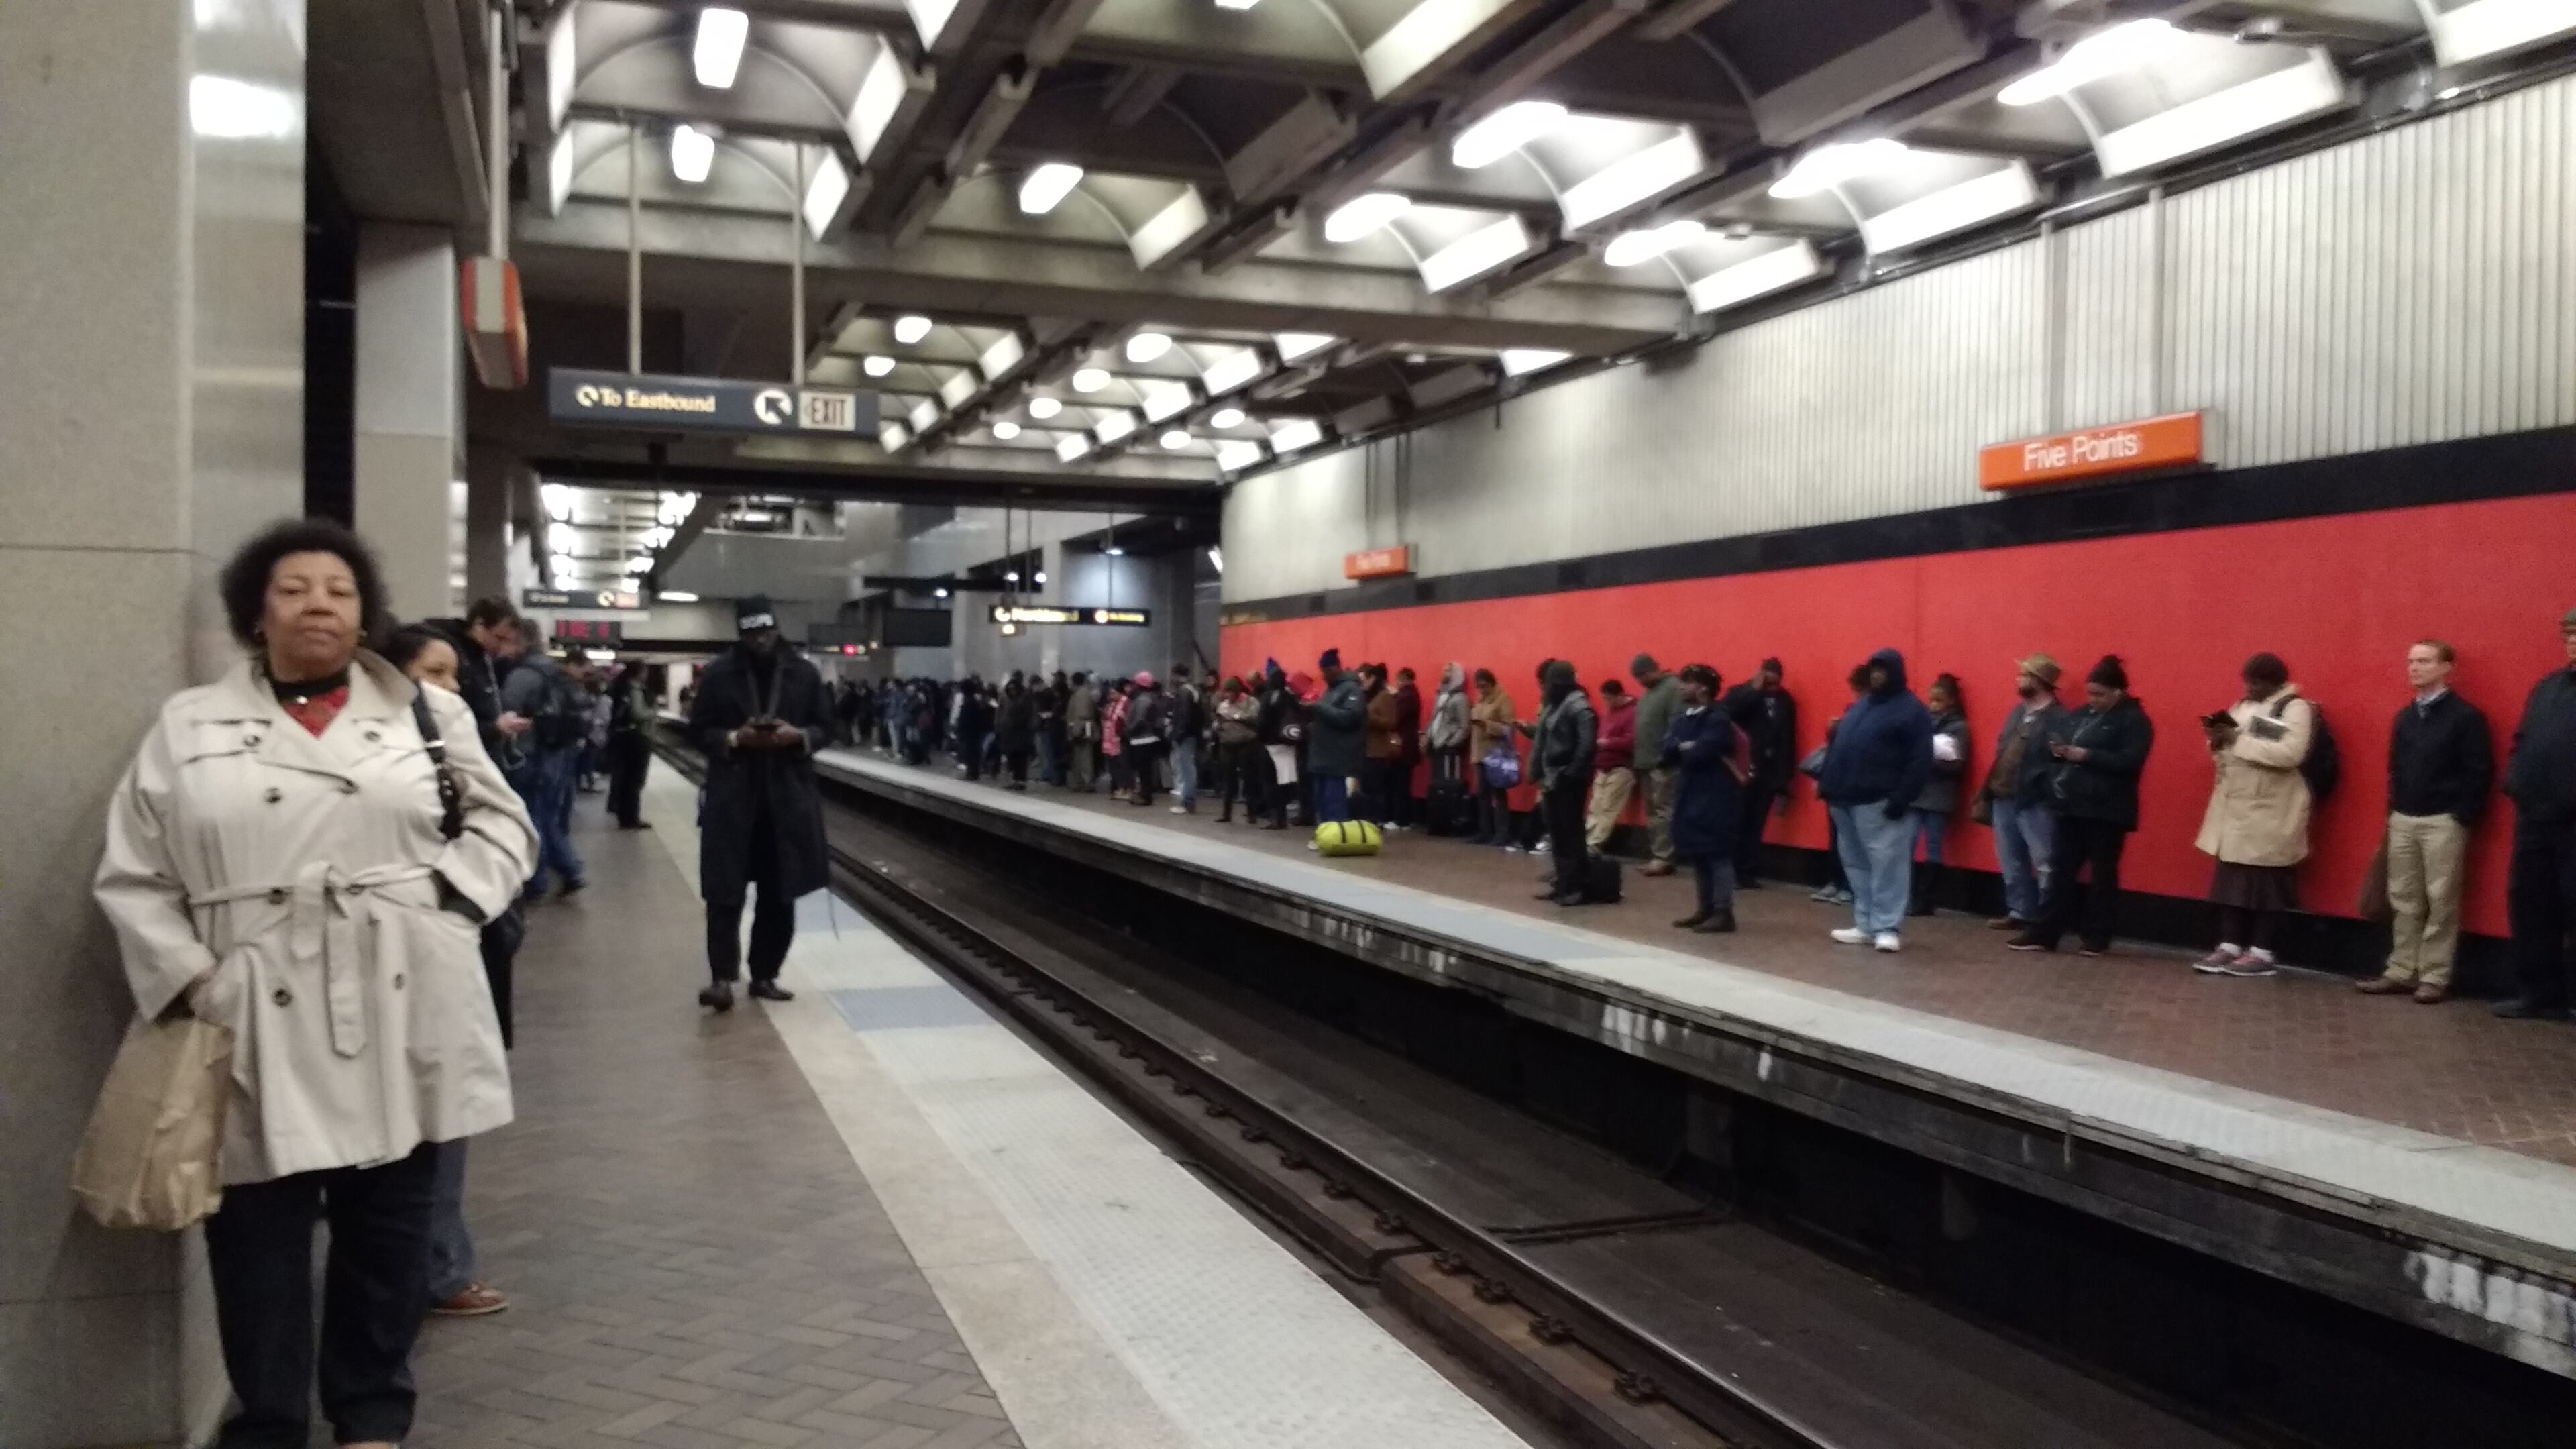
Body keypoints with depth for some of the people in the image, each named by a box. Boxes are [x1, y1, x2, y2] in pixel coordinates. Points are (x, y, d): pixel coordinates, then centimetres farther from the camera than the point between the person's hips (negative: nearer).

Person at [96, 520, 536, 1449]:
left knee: (389, 1233, 11)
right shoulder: (188, 726, 6)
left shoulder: (428, 713, 6)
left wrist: (445, 896, -6)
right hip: (262, 1030, 0)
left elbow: (504, 825, 10)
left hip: (401, 1017, 1)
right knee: (259, 1241, 5)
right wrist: (188, 979, -5)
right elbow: (133, 874, 6)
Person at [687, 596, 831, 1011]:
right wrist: (735, 738, -15)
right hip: (732, 796, -2)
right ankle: (722, 977, -2)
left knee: (780, 893, 7)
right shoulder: (717, 674, -1)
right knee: (726, 891, -6)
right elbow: (699, 730, 3)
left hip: (788, 795, 2)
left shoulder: (804, 673, 4)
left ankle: (765, 975, 18)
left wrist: (798, 736, -12)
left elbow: (824, 726, 10)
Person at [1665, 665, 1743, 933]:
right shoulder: (1682, 719, 13)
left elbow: (1701, 752, -23)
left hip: (1715, 798, -8)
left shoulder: (1718, 720, -12)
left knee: (1717, 854, -5)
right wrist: (1689, 749, -14)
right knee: (1696, 855, 13)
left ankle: (1724, 912, -1)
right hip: (1689, 795, 8)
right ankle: (1706, 908, 22)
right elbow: (1668, 752, 3)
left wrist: (1683, 749, -4)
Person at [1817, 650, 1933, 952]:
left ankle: (1887, 928, -3)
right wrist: (1827, 783, 13)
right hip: (1846, 800, 8)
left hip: (1880, 803, -8)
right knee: (1856, 865, 10)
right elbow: (1839, 746, 22)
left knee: (1886, 865, -6)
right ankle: (1865, 926, 16)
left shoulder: (1912, 710, -3)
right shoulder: (1860, 705, 20)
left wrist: (1902, 798, -17)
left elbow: (1920, 761, -10)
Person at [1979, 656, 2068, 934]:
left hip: (2036, 803, -9)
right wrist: (1988, 791, 15)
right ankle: (2020, 912, 25)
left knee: (2044, 864, -2)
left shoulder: (2058, 718, -11)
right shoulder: (2018, 712, 16)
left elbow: (2058, 761, -18)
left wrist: (2047, 794, -24)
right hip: (2004, 798, 9)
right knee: (2011, 862, 15)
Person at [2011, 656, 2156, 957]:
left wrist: (2086, 755, -21)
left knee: (2103, 874, 4)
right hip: (2072, 806, 6)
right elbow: (2053, 740, 20)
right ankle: (2044, 933, 7)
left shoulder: (2134, 720, -6)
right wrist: (2056, 748, -4)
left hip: (2106, 811, -6)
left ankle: (2097, 937, 13)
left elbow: (2130, 761, -18)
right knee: (2061, 870, 5)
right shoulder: (2080, 715, 15)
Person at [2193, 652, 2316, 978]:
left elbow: (2290, 754, -21)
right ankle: (2229, 946, 13)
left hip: (2270, 810, -7)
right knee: (2230, 878, 7)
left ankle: (2261, 953, 5)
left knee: (2265, 882, -1)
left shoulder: (2296, 708, -7)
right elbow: (2232, 749, 19)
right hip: (2235, 807, 7)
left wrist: (2240, 741, -21)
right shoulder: (2244, 706, 15)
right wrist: (2220, 742, -5)